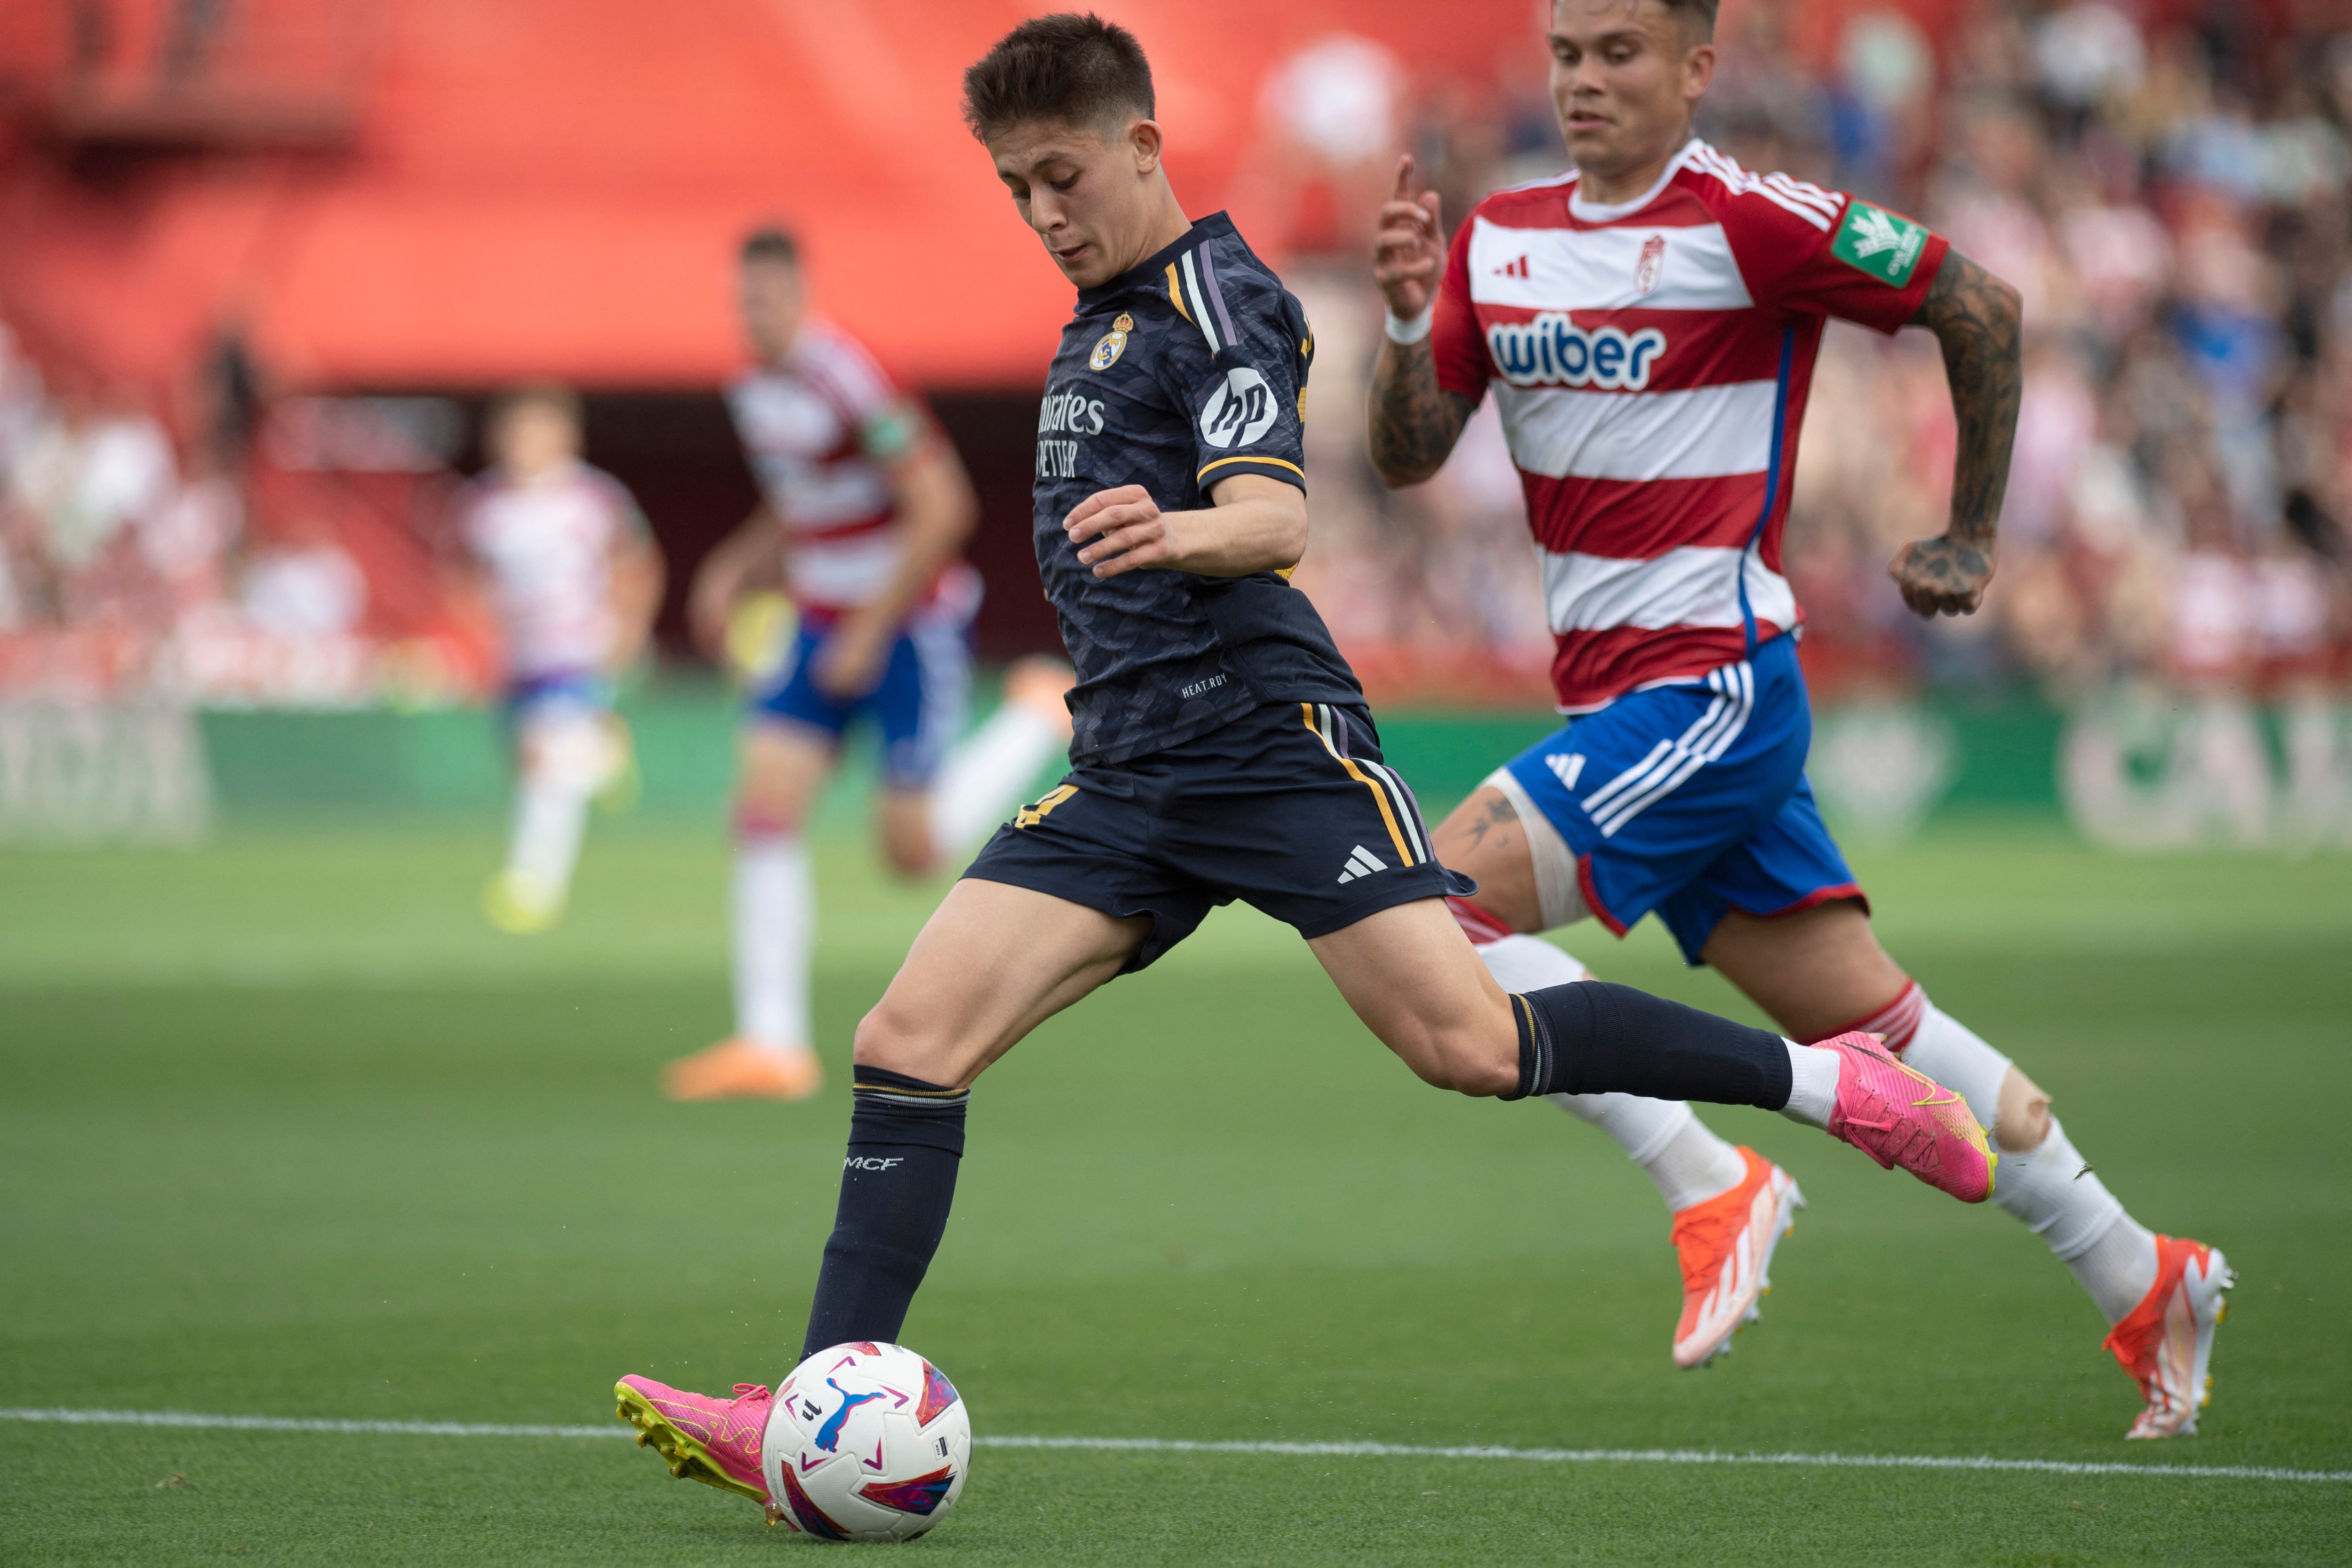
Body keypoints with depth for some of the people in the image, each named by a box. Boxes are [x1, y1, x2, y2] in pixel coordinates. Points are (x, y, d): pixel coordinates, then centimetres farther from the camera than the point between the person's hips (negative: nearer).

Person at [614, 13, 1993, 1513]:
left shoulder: (1212, 293, -5)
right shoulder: (1102, 320, 22)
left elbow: (1274, 515, -20)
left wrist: (1173, 533, -41)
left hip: (1266, 739, -8)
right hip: (1125, 777, 8)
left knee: (1470, 1044, -18)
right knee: (909, 1043, -7)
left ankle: (1827, 1079, 0)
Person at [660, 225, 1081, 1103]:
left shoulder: (849, 383, -21)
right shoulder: (753, 392, 5)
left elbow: (941, 511, -22)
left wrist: (871, 633, -20)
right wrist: (736, 574, 3)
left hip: (914, 627, -7)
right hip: (824, 628, 7)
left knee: (915, 852, -2)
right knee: (765, 810, -9)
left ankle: (1040, 715, 23)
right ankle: (774, 1045, -8)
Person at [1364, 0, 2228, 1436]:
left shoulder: (1745, 223, -11)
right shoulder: (1497, 238, 10)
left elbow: (1979, 305, -5)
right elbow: (1409, 455, 7)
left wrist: (1973, 540, 3)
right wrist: (1410, 316, -13)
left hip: (1715, 684, -7)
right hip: (1612, 695, 7)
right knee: (1870, 1022, 10)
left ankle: (1712, 1185, -10)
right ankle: (2144, 1285, 19)